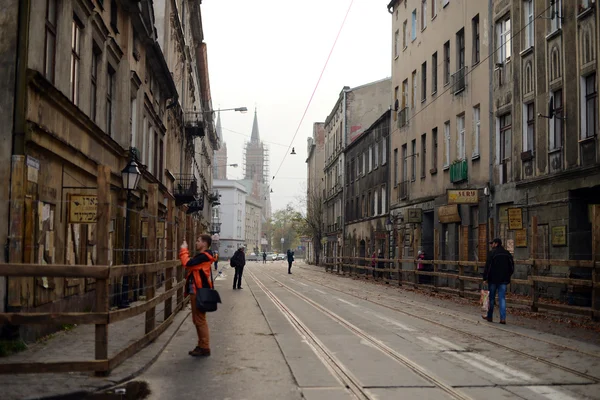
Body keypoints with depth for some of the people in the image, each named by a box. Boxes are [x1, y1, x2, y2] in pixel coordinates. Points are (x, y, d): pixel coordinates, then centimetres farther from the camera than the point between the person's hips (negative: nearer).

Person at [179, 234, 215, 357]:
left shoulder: (204, 256, -16)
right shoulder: (201, 256, 16)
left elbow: (187, 263, -25)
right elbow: (189, 265, 17)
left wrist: (184, 250, -15)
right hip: (196, 291, 11)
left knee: (200, 320, -6)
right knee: (197, 320, 15)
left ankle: (205, 348, 0)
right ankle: (201, 346, 22)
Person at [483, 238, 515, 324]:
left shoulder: (492, 253, -9)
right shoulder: (507, 253, 8)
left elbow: (487, 267, -13)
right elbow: (512, 267, 12)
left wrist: (485, 278, -9)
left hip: (493, 279, -4)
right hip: (503, 280, 4)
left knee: (491, 298, 9)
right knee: (502, 299, 3)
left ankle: (490, 316, 18)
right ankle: (503, 318, -5)